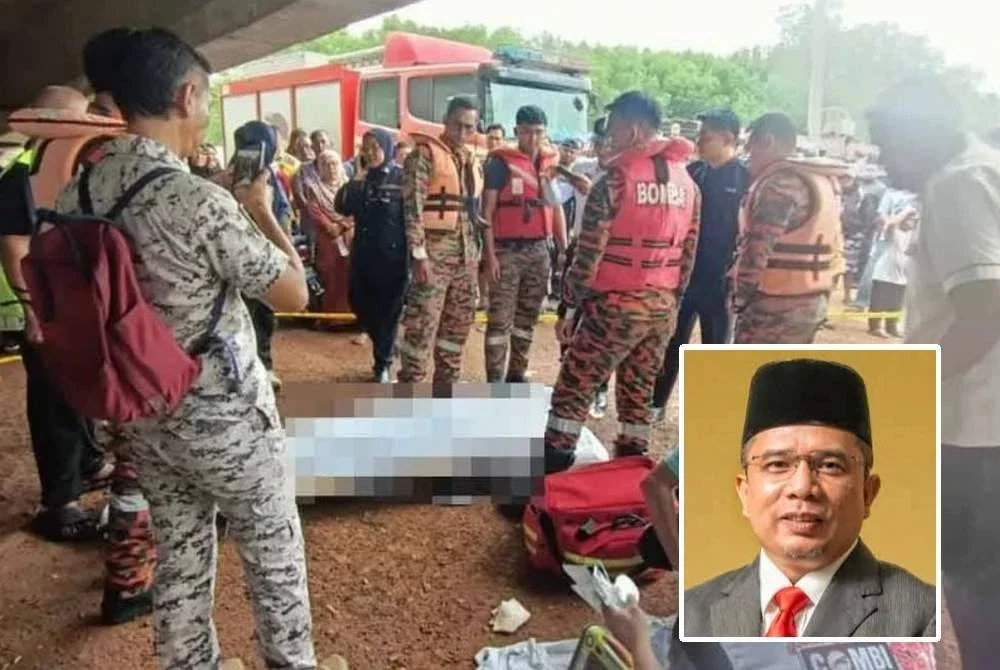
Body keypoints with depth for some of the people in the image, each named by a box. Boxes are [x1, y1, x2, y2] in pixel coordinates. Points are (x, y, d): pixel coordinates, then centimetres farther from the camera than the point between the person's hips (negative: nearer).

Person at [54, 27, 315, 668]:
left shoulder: (76, 195, -3)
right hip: (222, 413, -6)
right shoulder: (200, 200, -25)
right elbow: (294, 294, -16)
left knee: (179, 553, 21)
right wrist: (262, 209, -2)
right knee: (274, 548, 15)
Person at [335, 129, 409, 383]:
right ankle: (387, 349, 34)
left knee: (388, 309, 5)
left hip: (393, 254, -5)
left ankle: (382, 363, 20)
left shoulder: (402, 177, -8)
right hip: (364, 253, 6)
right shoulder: (361, 177, 8)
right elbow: (343, 208, 4)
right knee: (360, 304, 10)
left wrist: (412, 253, -15)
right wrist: (353, 185, -12)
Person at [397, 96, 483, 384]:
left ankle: (447, 382, 25)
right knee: (422, 322, -7)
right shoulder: (425, 154, -6)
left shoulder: (473, 160, 16)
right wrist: (418, 254, -20)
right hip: (435, 251, -7)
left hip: (466, 253, 7)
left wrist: (478, 251, 15)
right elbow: (413, 206, -14)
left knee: (459, 321, 12)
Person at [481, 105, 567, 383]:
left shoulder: (551, 165, 11)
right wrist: (490, 253, -13)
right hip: (507, 250, -5)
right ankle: (494, 381, -1)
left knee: (527, 317, 12)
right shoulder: (501, 163, -3)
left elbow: (557, 210, 16)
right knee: (500, 319, -5)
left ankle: (517, 374, 24)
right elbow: (487, 211, -7)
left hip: (540, 250, 5)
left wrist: (564, 250, 9)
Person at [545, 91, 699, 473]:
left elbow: (589, 253, -13)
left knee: (573, 392, 2)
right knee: (638, 395, 14)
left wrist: (569, 307, -6)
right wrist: (672, 303, 19)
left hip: (615, 305, -7)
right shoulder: (686, 183, 10)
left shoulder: (617, 179, -12)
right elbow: (688, 254, 12)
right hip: (662, 307, 7)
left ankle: (549, 476, 5)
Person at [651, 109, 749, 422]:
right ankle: (656, 404, 25)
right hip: (684, 272, 4)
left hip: (719, 279, -4)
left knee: (715, 348, 8)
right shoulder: (693, 172, 6)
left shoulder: (745, 179, -8)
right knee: (671, 342, 12)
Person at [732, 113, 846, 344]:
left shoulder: (780, 183, -17)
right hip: (811, 300, 10)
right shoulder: (823, 180, 15)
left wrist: (741, 295, -11)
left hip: (776, 305, -10)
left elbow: (758, 249, -21)